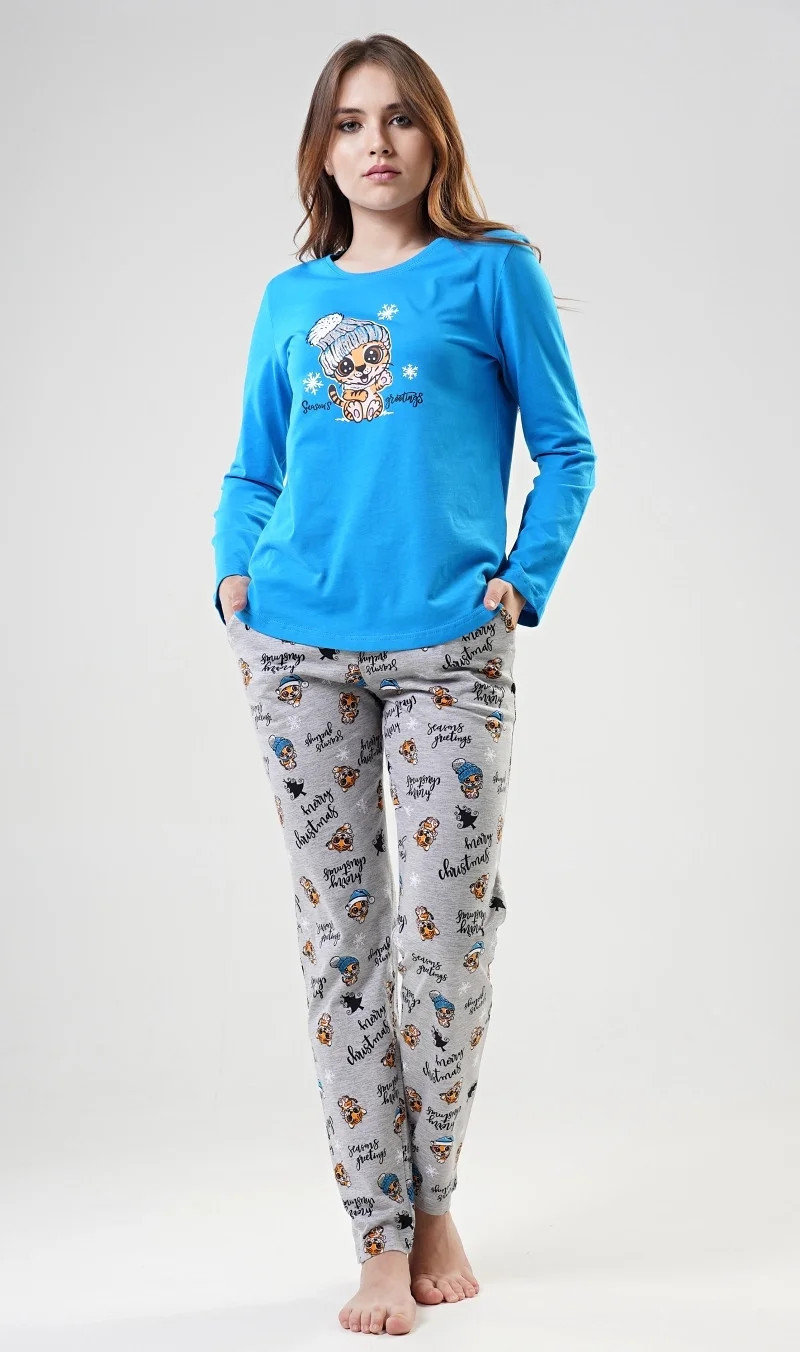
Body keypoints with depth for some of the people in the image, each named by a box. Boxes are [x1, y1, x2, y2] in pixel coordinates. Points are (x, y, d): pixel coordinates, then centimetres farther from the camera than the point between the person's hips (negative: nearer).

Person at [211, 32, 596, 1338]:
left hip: (450, 648, -3)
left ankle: (435, 1205, 20)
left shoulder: (493, 273, 6)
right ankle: (382, 1235, 12)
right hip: (299, 646, 3)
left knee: (442, 939, -3)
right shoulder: (291, 300, 15)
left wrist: (526, 581, -6)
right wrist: (236, 568, 3)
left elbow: (566, 449, 6)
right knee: (339, 937, 3)